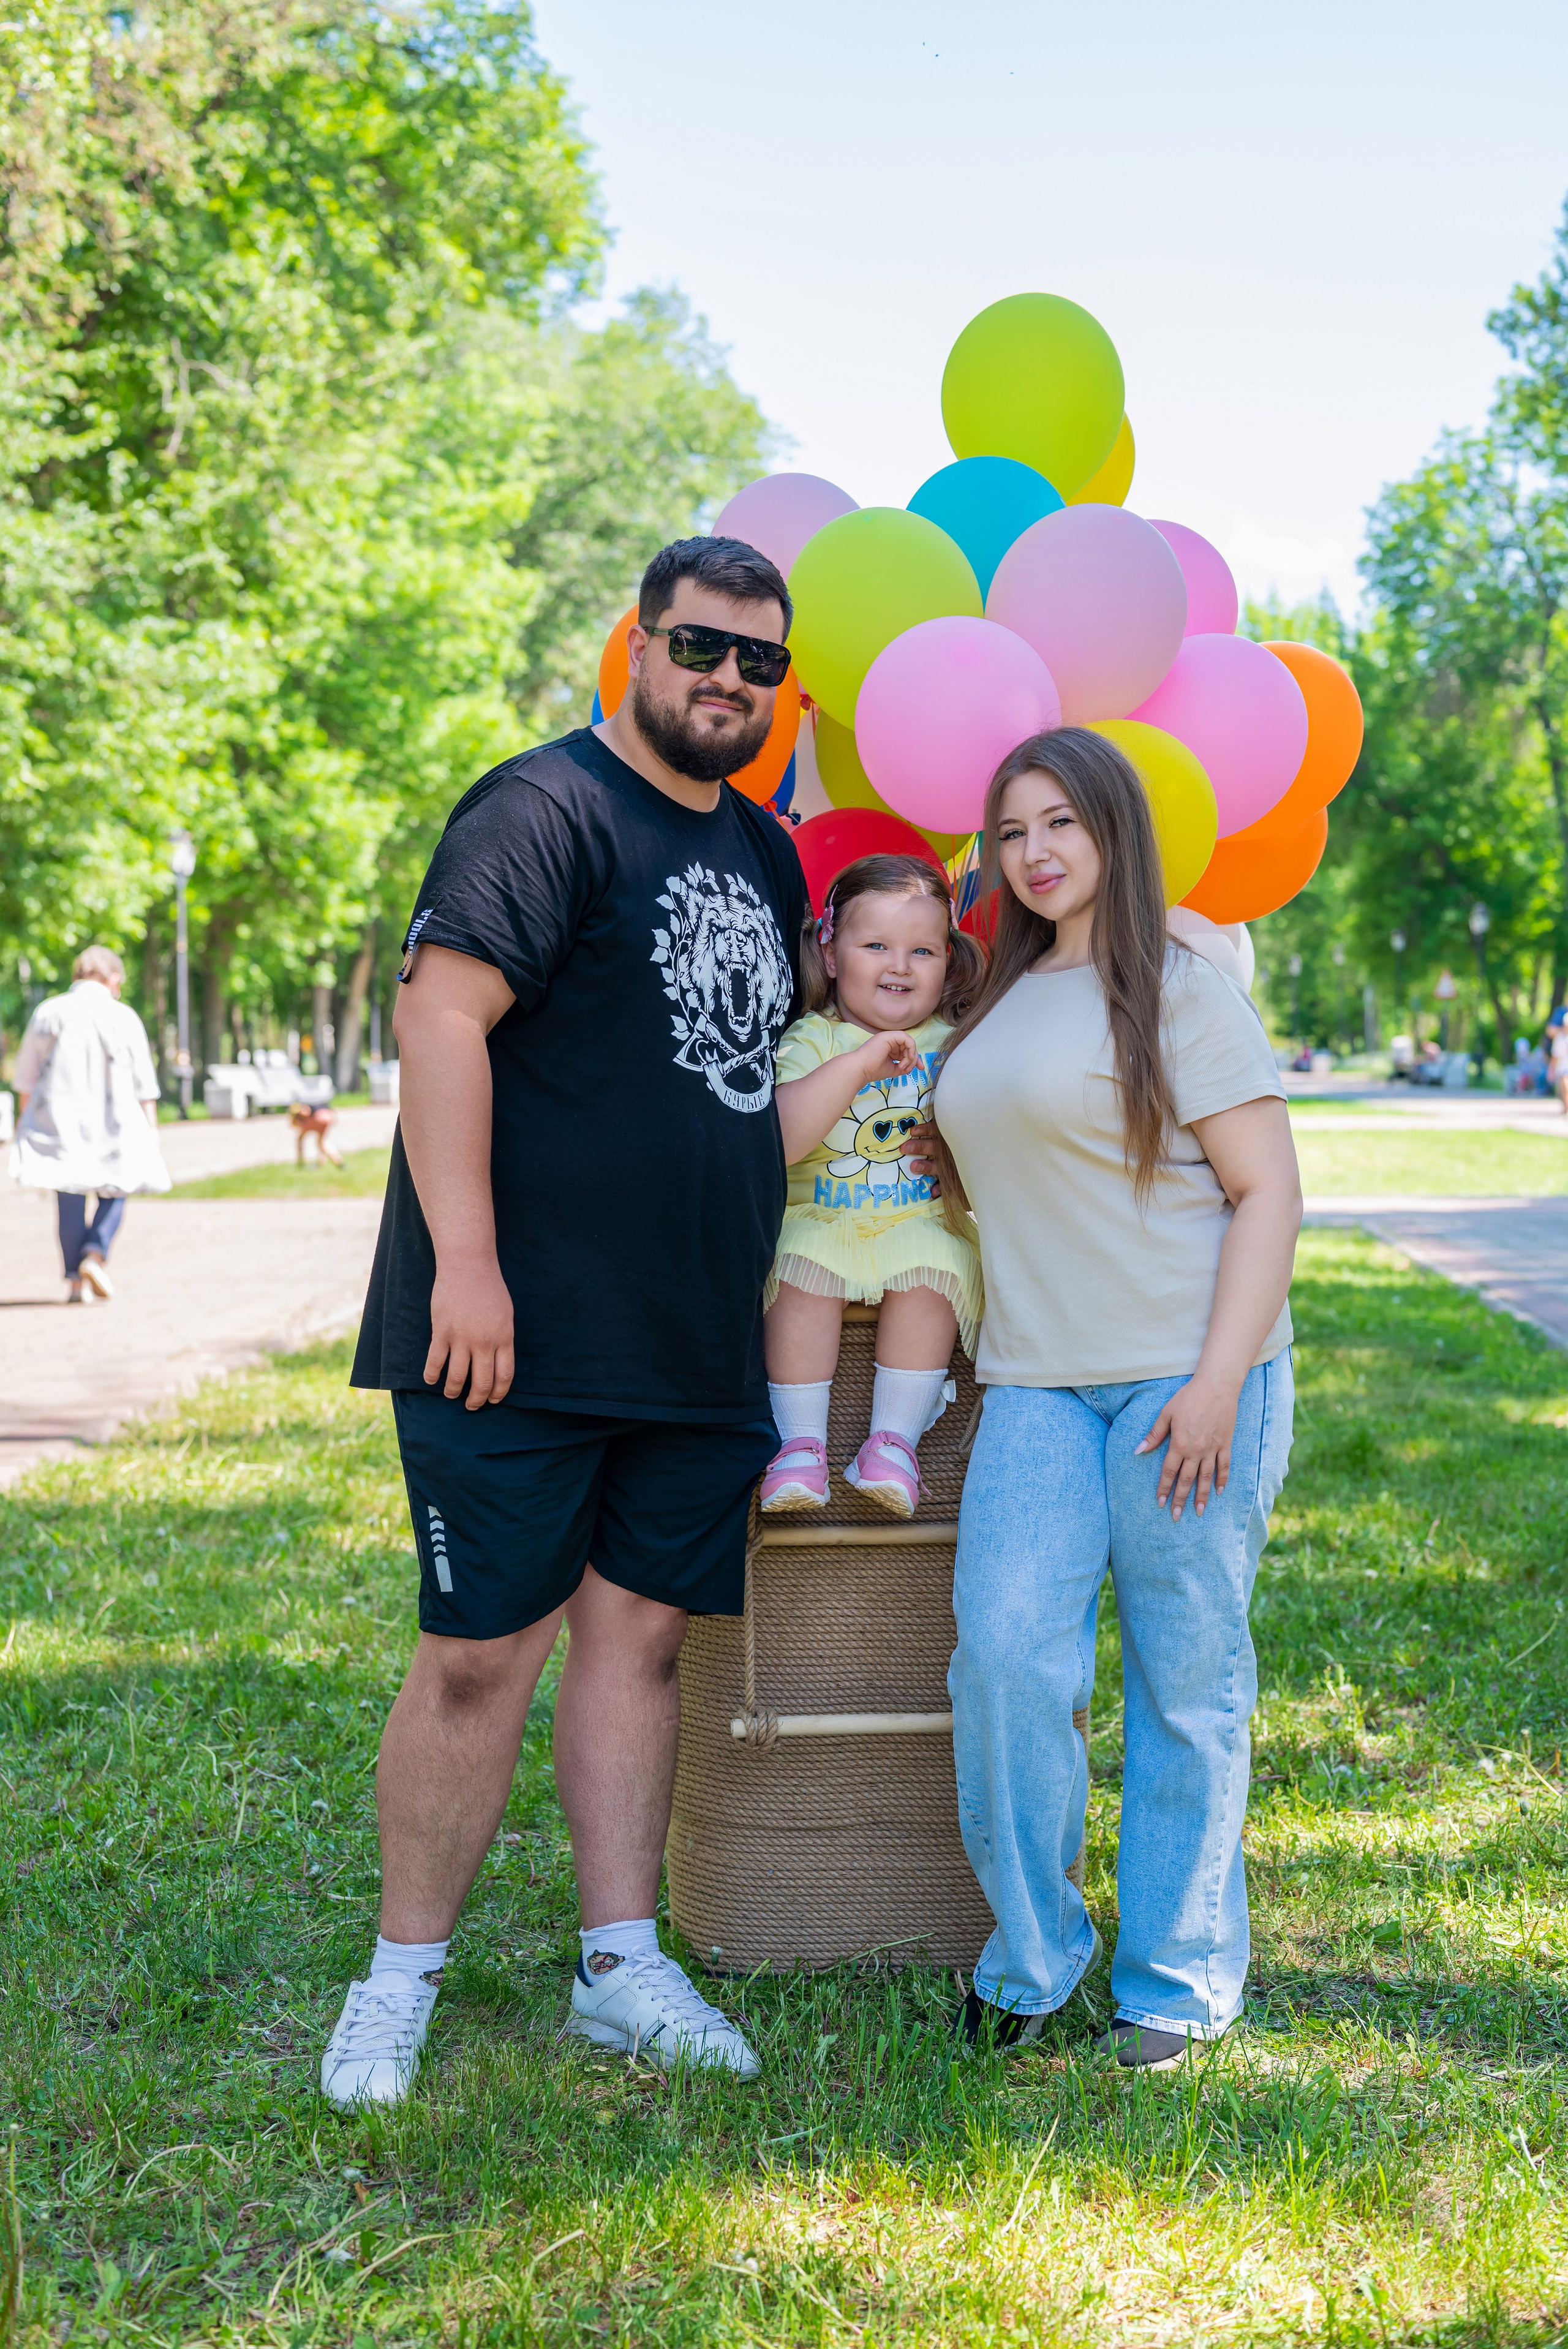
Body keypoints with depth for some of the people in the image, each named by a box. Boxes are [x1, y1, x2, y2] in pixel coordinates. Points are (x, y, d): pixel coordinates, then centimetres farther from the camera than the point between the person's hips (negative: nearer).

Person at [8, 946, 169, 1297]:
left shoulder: (47, 1014, 4)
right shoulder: (124, 1018, -2)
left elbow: (26, 1078, 8)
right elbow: (144, 1087, -1)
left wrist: (24, 1120, 17)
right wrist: (151, 1130, 5)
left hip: (58, 1122, 2)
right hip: (111, 1124, -2)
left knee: (70, 1202, 7)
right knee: (114, 1192, 14)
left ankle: (75, 1279, 5)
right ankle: (96, 1254, -7)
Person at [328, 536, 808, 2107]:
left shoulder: (767, 857, 17)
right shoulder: (548, 810, -8)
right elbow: (440, 1016, -17)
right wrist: (465, 1259, -22)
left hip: (697, 1337, 7)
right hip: (521, 1333, -7)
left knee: (640, 1632, 11)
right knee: (481, 1654, -2)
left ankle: (621, 1968, 20)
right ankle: (401, 1981, 12)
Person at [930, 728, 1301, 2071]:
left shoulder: (1179, 994, -1)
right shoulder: (1002, 1005, 20)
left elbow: (1267, 1192, -6)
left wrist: (1218, 1382, -15)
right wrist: (922, 1161, 14)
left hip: (1185, 1374, -5)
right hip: (1038, 1382, 5)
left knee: (1186, 1681, 0)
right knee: (1005, 1651, -10)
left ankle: (1177, 1983, 13)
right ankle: (1032, 1962, 6)